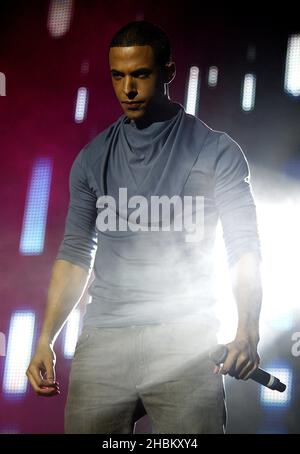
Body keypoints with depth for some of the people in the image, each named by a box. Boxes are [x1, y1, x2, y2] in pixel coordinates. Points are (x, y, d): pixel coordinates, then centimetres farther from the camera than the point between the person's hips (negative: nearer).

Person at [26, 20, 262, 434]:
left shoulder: (216, 151, 3)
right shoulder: (94, 157, 12)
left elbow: (244, 248, 0)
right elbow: (75, 253, 13)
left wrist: (247, 331, -15)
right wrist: (45, 340, 5)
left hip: (185, 340, -2)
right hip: (102, 338, 3)